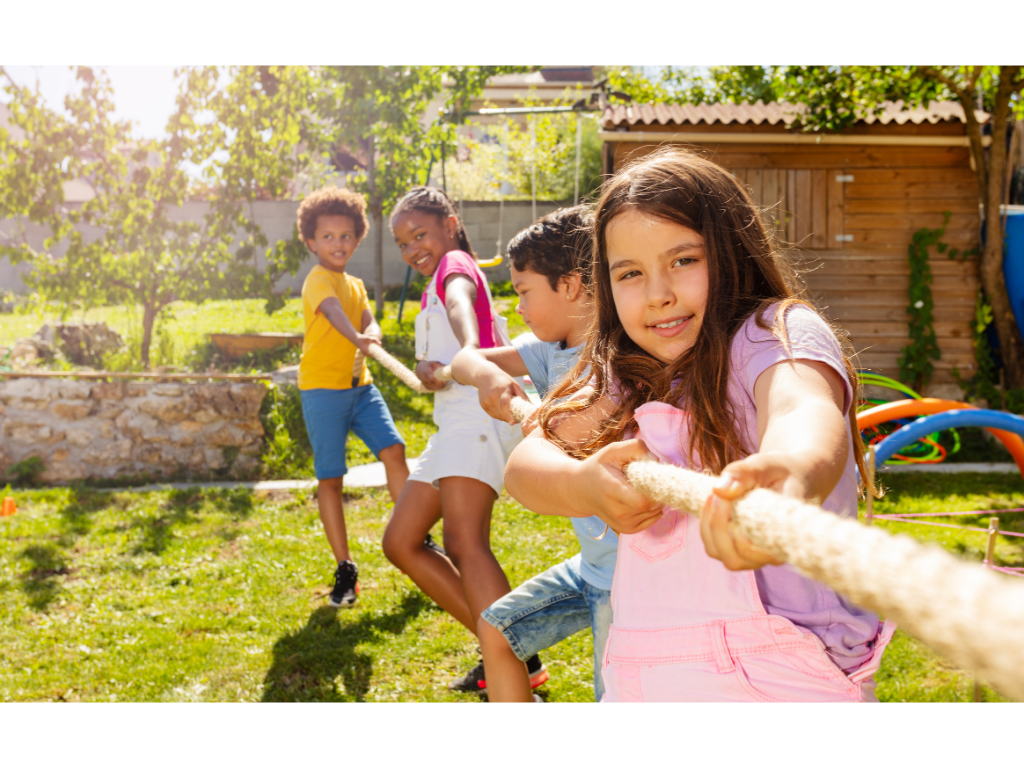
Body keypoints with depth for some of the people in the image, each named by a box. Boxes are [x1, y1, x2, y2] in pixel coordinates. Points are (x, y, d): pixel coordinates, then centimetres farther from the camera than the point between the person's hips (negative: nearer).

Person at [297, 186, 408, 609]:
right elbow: (332, 312, -30)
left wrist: (371, 336, -25)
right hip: (323, 388, -6)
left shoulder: (355, 285, 15)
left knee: (393, 450, -9)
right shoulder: (319, 279, -9)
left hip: (359, 384, 6)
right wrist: (356, 338, -50)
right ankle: (345, 570, 7)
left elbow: (369, 322, 0)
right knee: (330, 478, -1)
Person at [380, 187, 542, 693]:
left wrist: (469, 350, -49)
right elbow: (427, 363, 14)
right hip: (454, 421, 11)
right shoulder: (434, 289, 28)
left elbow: (460, 301, -26)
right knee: (401, 542, 10)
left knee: (464, 543, -25)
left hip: (480, 410, -10)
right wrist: (426, 370, -11)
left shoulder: (456, 265, 0)